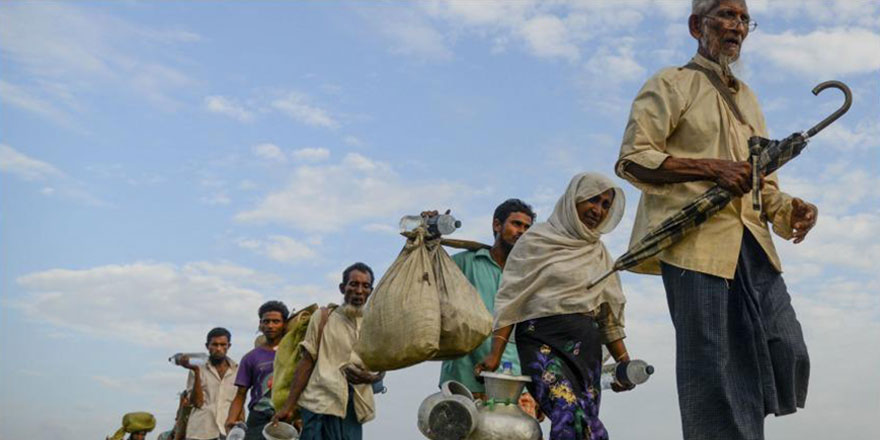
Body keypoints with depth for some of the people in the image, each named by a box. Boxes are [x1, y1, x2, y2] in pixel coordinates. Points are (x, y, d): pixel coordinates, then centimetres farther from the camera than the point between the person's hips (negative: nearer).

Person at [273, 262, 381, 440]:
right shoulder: (323, 317, 4)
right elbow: (306, 362, 1)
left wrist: (369, 377, -9)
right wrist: (288, 406, -3)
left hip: (354, 407, 4)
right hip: (321, 402, -4)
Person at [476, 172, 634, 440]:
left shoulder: (600, 254, 20)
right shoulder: (537, 240, 3)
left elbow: (609, 312, 21)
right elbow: (510, 298, -2)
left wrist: (624, 361, 11)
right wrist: (495, 353, -12)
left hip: (586, 346, 6)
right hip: (543, 340, -6)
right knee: (571, 416, -26)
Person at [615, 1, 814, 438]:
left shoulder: (747, 97, 26)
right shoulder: (672, 83, 5)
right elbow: (631, 159, -7)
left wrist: (790, 210, 3)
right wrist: (712, 168, -14)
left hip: (752, 244, 7)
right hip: (695, 242, -7)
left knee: (788, 355, -1)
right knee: (710, 367, -5)